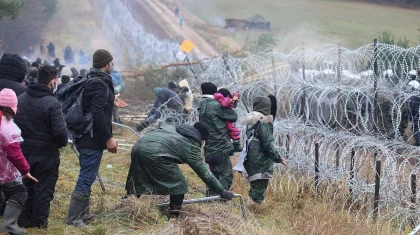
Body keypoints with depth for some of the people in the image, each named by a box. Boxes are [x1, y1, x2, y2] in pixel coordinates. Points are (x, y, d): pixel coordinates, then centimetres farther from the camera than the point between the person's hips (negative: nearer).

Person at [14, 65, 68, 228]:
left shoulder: (20, 99, 1)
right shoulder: (52, 103, -20)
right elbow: (60, 131, -21)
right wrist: (63, 142, -1)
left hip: (24, 150, 6)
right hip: (46, 153, -6)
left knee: (26, 186, 16)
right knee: (44, 187, 6)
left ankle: (24, 220, 21)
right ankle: (39, 221, 10)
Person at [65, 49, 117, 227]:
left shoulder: (90, 80, 14)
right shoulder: (99, 83, -17)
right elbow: (98, 114, -24)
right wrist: (108, 137, -21)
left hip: (86, 137, 11)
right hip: (93, 139, -11)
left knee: (86, 176, 17)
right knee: (87, 177, -7)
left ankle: (82, 214, 24)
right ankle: (73, 218, -5)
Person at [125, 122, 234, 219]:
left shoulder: (174, 129, 29)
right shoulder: (191, 147, 9)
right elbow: (205, 174, 10)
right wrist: (222, 192, 16)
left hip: (138, 146, 8)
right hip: (154, 154, -8)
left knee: (137, 183, 25)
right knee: (179, 185, 7)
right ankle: (173, 219, 9)